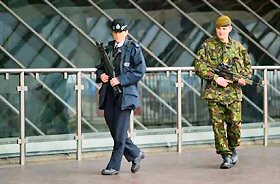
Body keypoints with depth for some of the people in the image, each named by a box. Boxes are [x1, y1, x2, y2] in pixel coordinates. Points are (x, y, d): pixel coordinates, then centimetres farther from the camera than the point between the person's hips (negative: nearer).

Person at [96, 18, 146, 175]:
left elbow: (140, 71, -9)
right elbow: (101, 67, 22)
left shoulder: (133, 48, -3)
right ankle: (135, 154, 27)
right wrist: (101, 75, -1)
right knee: (113, 129, 9)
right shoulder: (109, 48, 13)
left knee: (120, 132, -5)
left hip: (125, 93, -6)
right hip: (109, 93, 6)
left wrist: (120, 79, -16)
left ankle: (114, 166, 2)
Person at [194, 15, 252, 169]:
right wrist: (215, 78, -14)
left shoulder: (238, 47, 10)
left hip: (234, 93, 1)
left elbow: (248, 66, 18)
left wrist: (243, 78, -3)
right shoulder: (208, 45, 2)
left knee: (235, 124, -2)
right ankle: (226, 156, 6)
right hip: (214, 93, -1)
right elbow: (199, 67, -4)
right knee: (218, 125, -3)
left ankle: (233, 148, 25)